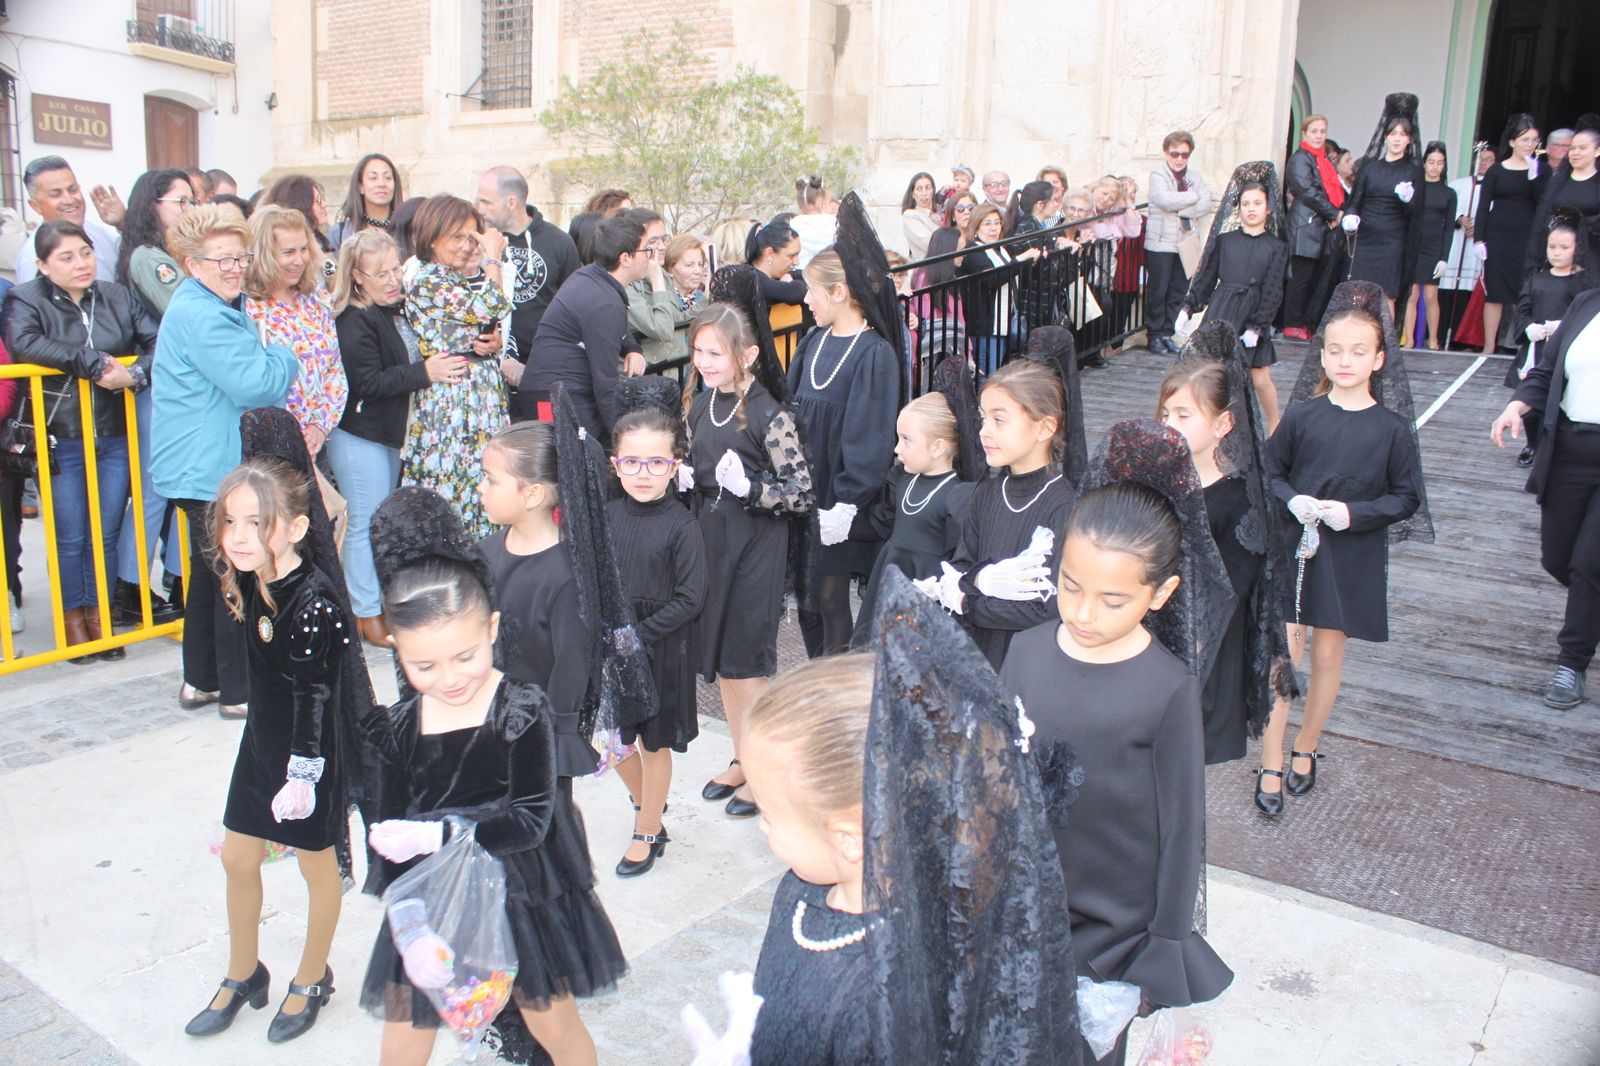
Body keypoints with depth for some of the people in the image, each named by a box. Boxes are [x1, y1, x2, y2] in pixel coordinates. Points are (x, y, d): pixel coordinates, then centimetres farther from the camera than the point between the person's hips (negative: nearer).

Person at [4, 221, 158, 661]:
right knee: (71, 538, 5)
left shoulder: (116, 297, 7)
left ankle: (99, 615, 25)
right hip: (62, 440, -2)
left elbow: (158, 341, 0)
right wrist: (92, 362, -25)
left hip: (115, 436, 3)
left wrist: (137, 373, -19)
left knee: (107, 533, 10)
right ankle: (73, 618, 23)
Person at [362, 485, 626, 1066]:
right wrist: (409, 927, -20)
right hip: (431, 903, 3)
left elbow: (530, 820, -22)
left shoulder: (523, 710, -20)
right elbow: (391, 839, -9)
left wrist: (437, 834, -30)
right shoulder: (397, 728, -11)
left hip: (520, 899, -2)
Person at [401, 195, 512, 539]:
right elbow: (490, 308, -23)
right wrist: (492, 257, -10)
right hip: (451, 403, -8)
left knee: (484, 491, 8)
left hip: (484, 400, 8)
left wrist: (495, 342, -4)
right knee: (452, 493, -3)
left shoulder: (467, 280, 14)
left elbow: (493, 328, 20)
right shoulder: (425, 283, -12)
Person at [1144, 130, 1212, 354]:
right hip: (1160, 243, -5)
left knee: (1178, 291, 7)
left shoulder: (1195, 177, 11)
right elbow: (1166, 199, -21)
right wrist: (1194, 196, -8)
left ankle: (1167, 333, 16)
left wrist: (1179, 208, -14)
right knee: (1157, 291, -1)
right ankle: (1154, 334, 10)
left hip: (1186, 242, 5)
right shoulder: (1158, 175, -2)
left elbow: (1205, 206, -2)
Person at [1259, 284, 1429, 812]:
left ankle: (1304, 750, 30)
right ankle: (1271, 766, 9)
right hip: (1292, 549, 0)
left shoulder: (1391, 427, -5)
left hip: (1352, 560, 0)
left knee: (1327, 656, 10)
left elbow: (1407, 497, 0)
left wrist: (1354, 513, -16)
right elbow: (1270, 472, 5)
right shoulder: (1302, 416, -4)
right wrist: (1293, 502, -14)